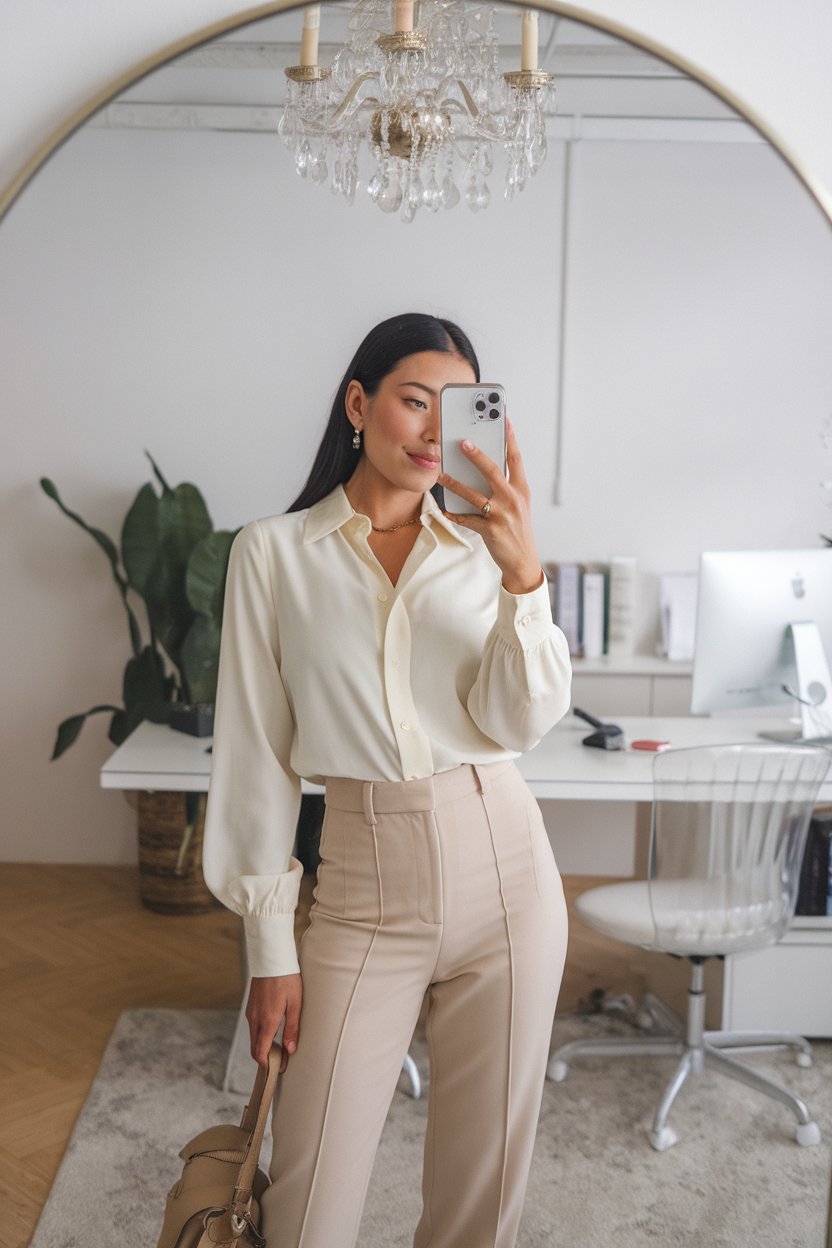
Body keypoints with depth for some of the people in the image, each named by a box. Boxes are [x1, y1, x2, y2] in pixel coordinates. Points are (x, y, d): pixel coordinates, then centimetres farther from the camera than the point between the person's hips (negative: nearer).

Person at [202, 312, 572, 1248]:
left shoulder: (485, 544, 4)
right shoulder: (274, 552, -1)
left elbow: (521, 722, -7)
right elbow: (256, 752, -1)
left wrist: (524, 574, -21)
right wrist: (269, 944, -1)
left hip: (503, 869, 2)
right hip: (365, 886, -1)